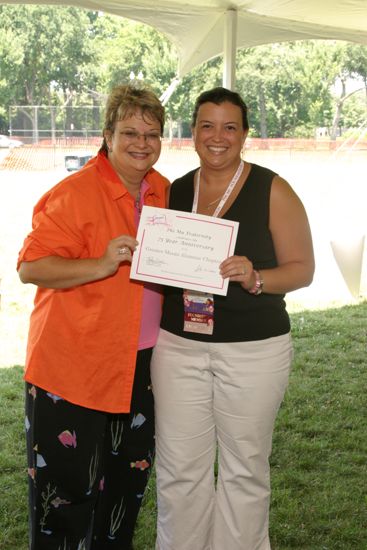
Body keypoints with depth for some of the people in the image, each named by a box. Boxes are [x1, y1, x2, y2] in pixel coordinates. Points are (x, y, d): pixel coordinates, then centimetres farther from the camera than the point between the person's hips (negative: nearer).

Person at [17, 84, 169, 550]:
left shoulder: (163, 192, 7)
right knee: (68, 482, 4)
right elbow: (30, 267, -18)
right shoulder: (74, 193, -15)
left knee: (129, 474, 20)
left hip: (139, 364, 7)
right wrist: (101, 266, -29)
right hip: (72, 366, -7)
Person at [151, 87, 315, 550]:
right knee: (179, 467, 9)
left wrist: (255, 279, -22)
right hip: (178, 346, 3)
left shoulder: (272, 191, -5)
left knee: (244, 469, 10)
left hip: (253, 351, -3)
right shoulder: (174, 192, 7)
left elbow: (302, 268, -5)